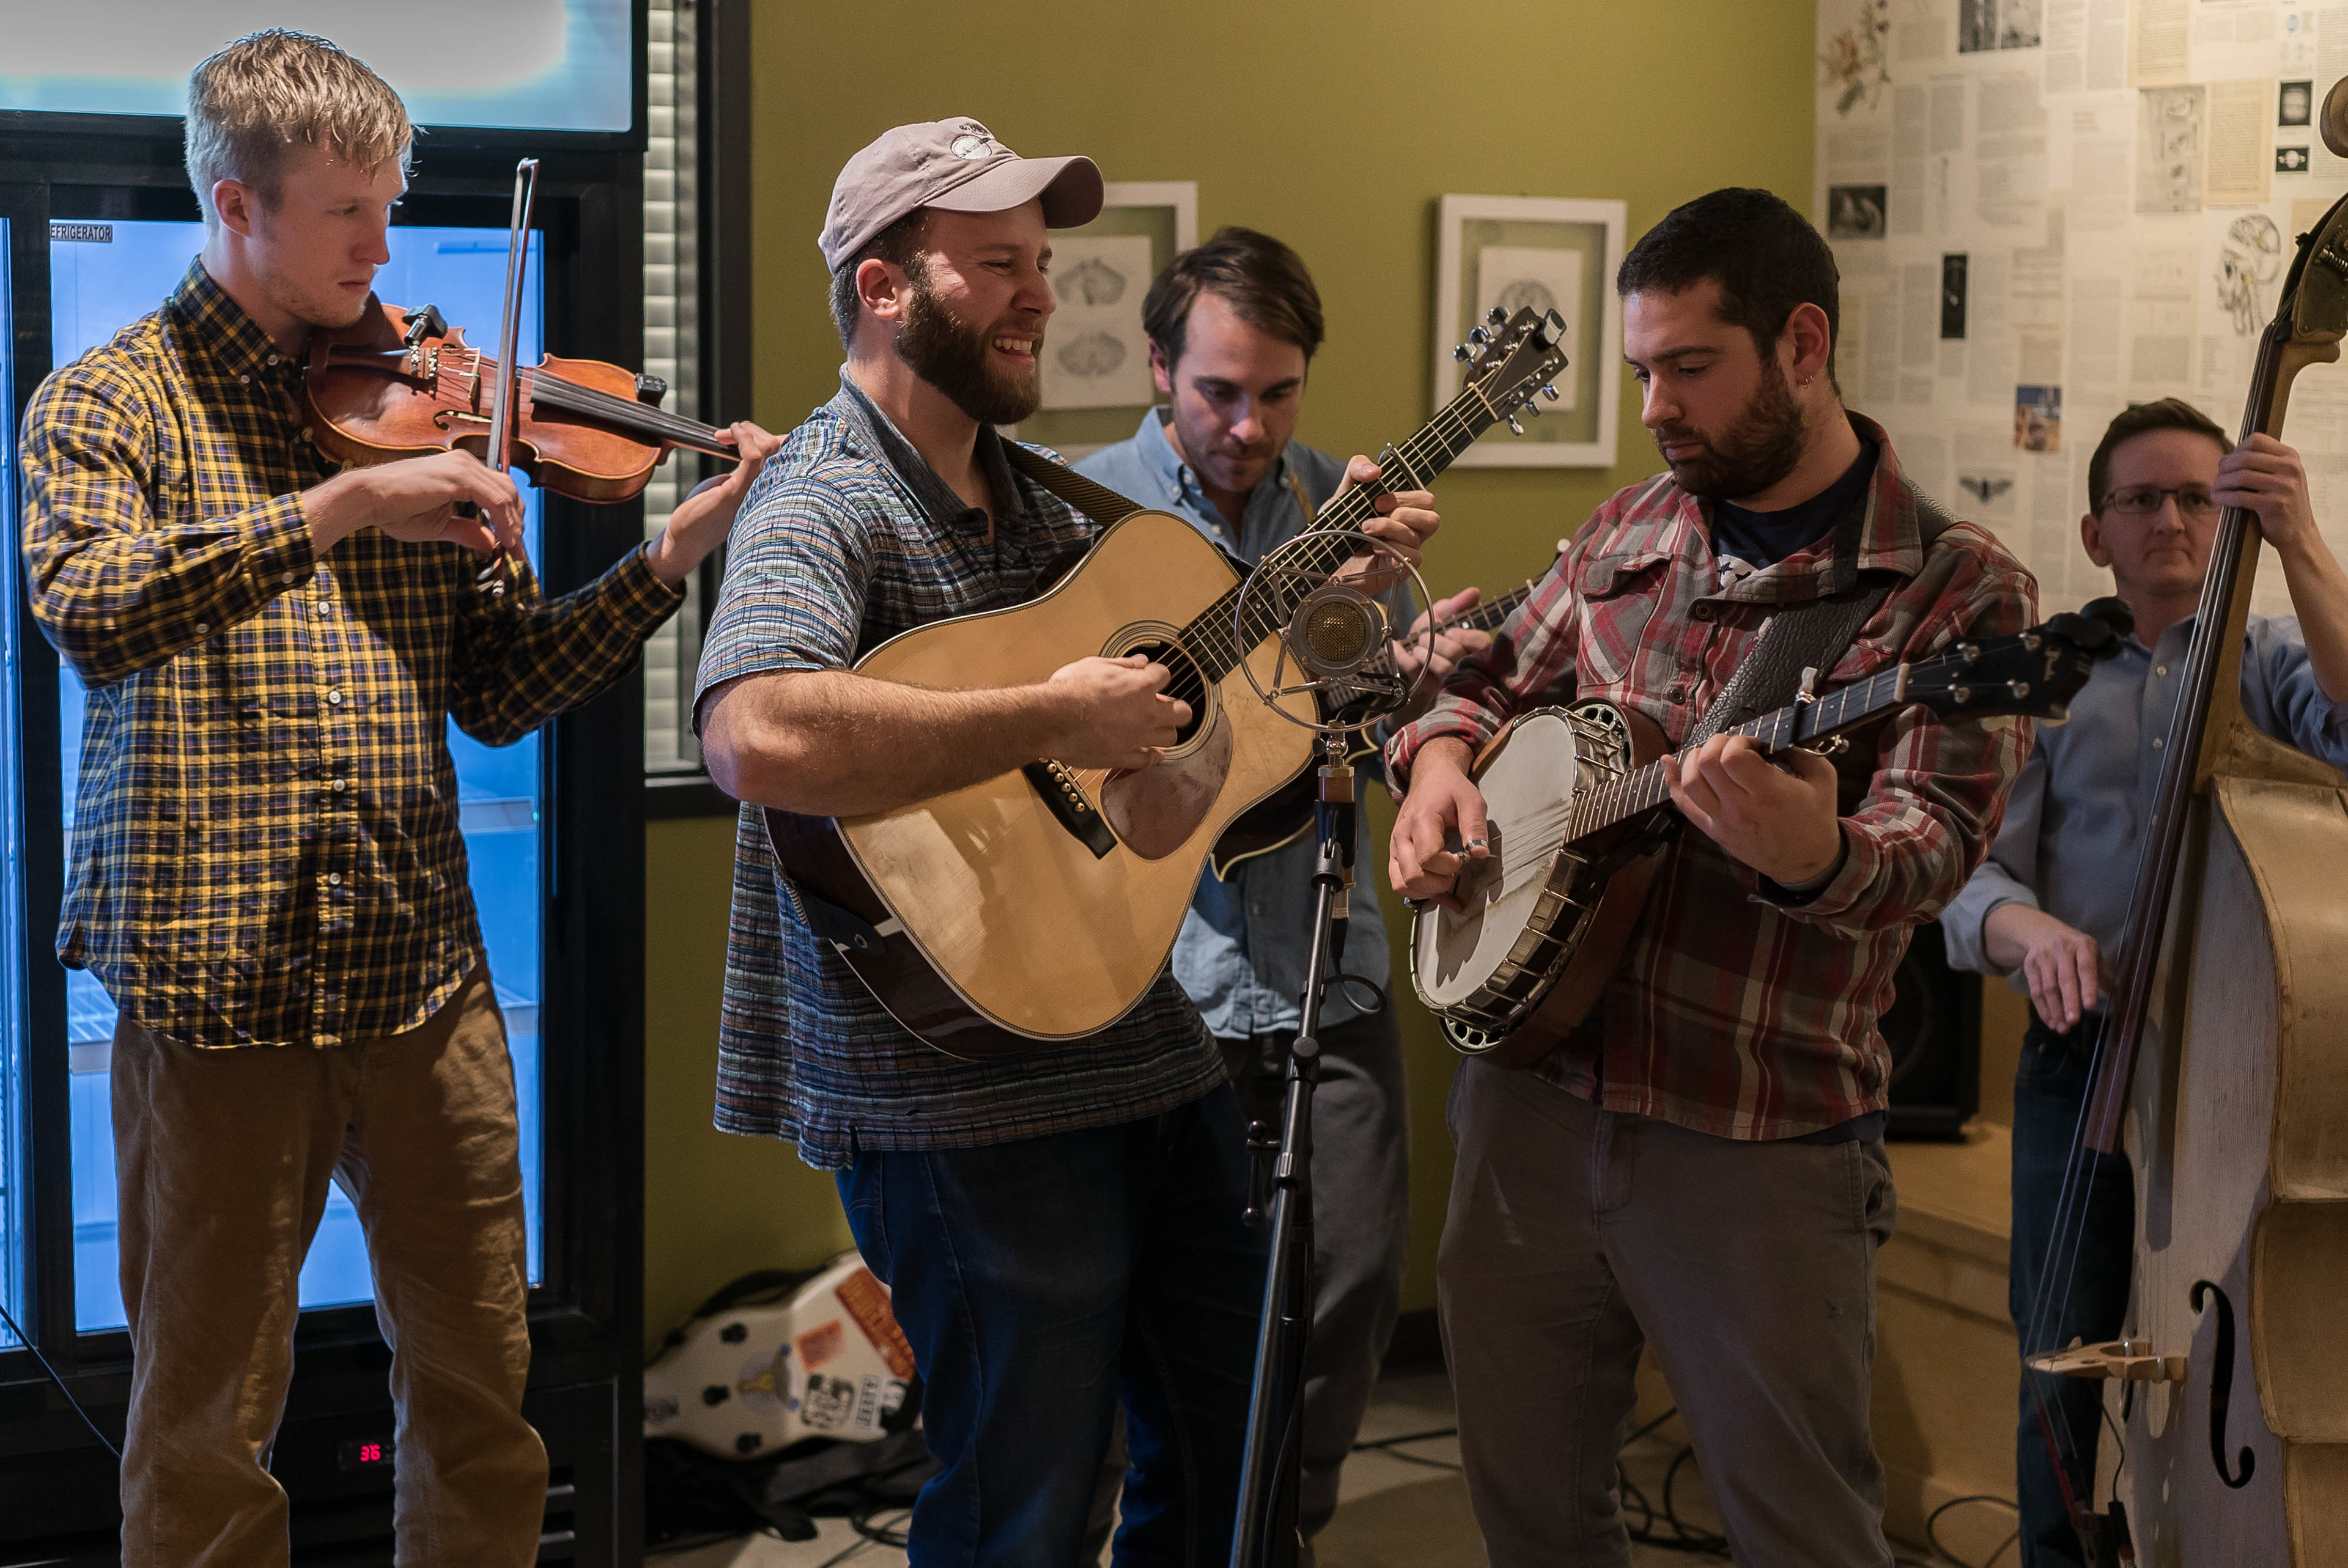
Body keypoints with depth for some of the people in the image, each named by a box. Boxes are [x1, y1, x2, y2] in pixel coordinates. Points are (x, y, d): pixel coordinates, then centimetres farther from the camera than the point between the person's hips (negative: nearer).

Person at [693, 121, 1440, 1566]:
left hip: (1144, 1052, 9)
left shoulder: (1040, 494, 13)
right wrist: (1052, 720, -28)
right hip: (966, 1103, -9)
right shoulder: (825, 501, -15)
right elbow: (760, 737, -35)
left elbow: (1185, 662, 26)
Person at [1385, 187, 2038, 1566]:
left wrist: (1812, 857, -41)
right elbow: (1499, 678, 25)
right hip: (1531, 1096, 6)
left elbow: (1934, 846, -18)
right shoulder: (1629, 536, 10)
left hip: (1760, 1143, -5)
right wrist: (1441, 759, 2)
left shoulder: (1956, 588, -8)